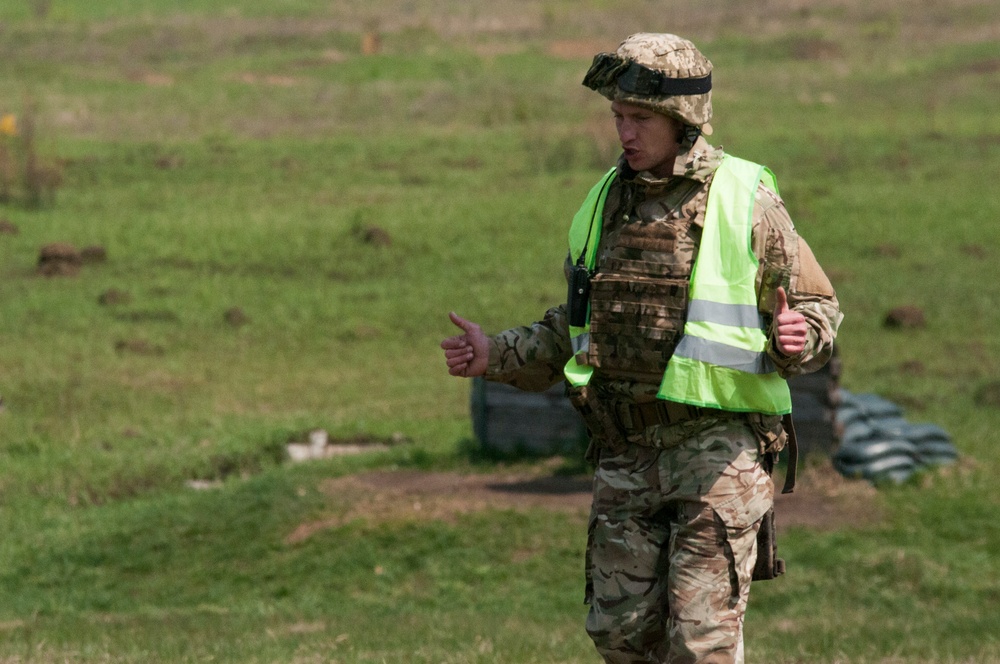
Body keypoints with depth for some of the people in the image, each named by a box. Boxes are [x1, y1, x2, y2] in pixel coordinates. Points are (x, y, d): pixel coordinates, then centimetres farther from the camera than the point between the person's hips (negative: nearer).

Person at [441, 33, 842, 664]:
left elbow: (818, 307, -3)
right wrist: (498, 356, 6)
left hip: (717, 446, -6)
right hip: (626, 449, 6)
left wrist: (797, 339, -25)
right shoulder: (607, 202, 10)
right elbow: (573, 330, 19)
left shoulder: (747, 201, -7)